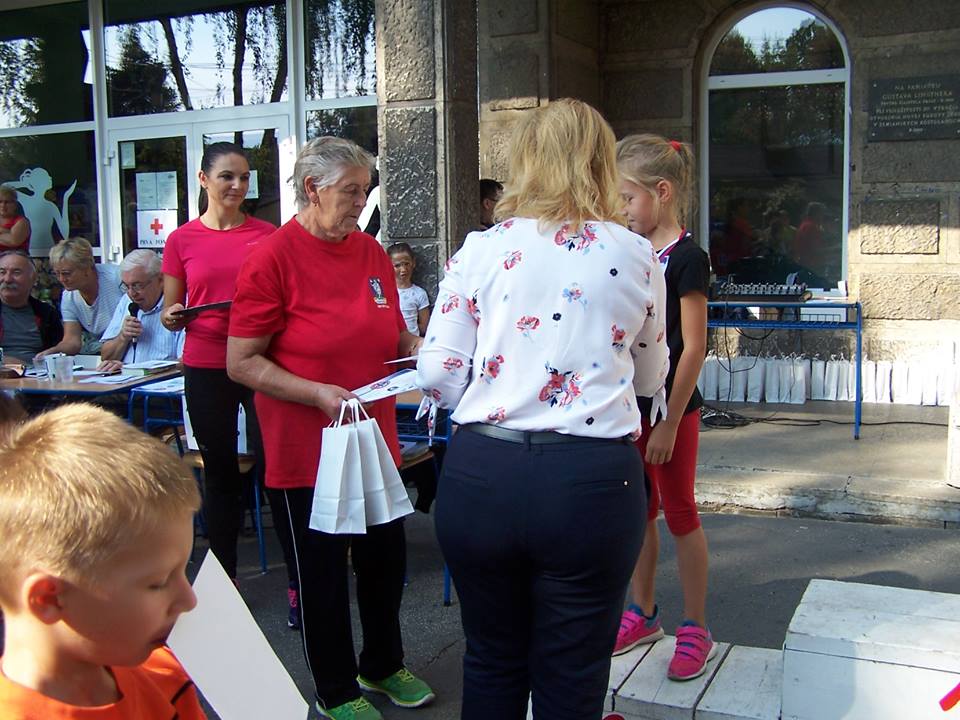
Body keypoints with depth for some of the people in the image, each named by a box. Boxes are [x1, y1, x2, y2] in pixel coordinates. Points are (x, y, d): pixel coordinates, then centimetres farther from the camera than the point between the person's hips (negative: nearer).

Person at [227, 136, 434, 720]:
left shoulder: (372, 252, 5)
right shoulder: (272, 259, -14)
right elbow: (241, 363, -14)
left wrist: (420, 347, -3)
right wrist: (320, 393, -23)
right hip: (307, 447, -6)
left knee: (386, 559, 17)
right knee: (323, 570, 8)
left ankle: (383, 665, 41)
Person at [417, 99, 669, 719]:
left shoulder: (480, 249, 0)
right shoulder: (635, 256, 2)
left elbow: (438, 374, 0)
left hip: (481, 474, 1)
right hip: (591, 479, -1)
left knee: (492, 664, 21)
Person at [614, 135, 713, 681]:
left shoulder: (686, 256, -14)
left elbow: (693, 348, -16)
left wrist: (669, 422, -17)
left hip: (672, 408, -7)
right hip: (634, 405, 7)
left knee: (680, 515, 4)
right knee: (639, 512, 15)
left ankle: (696, 630, 18)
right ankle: (643, 613, 30)